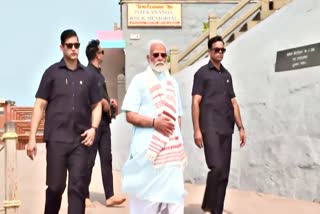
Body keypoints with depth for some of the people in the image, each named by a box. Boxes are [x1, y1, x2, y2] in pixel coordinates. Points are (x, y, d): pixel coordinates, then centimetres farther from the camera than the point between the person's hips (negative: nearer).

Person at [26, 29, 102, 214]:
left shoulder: (88, 76, 9)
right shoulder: (52, 72, 3)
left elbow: (96, 105, 15)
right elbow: (40, 106, 2)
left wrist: (93, 128, -3)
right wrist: (32, 138, -4)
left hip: (81, 140, 2)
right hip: (56, 139, -1)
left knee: (78, 187, 1)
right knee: (55, 186, 6)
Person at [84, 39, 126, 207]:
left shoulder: (98, 73, 16)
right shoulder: (88, 72, -11)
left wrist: (110, 102, 5)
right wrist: (103, 102, -15)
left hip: (104, 121, 8)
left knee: (107, 159, 6)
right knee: (89, 160, 0)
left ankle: (109, 196, 9)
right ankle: (85, 196, 12)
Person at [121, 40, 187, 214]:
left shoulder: (172, 82, 17)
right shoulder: (140, 80, 1)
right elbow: (130, 116, -6)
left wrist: (176, 133, 4)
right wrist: (154, 122, -18)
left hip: (173, 147, 5)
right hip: (148, 147, -4)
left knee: (174, 191, 3)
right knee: (146, 193, 0)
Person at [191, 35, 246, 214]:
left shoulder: (227, 75, 18)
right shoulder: (202, 73, 1)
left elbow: (233, 103, 18)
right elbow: (195, 103, -5)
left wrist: (241, 127, 11)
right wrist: (197, 130, -13)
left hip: (226, 129, 6)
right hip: (210, 128, -6)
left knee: (224, 173, 5)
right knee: (216, 168, -16)